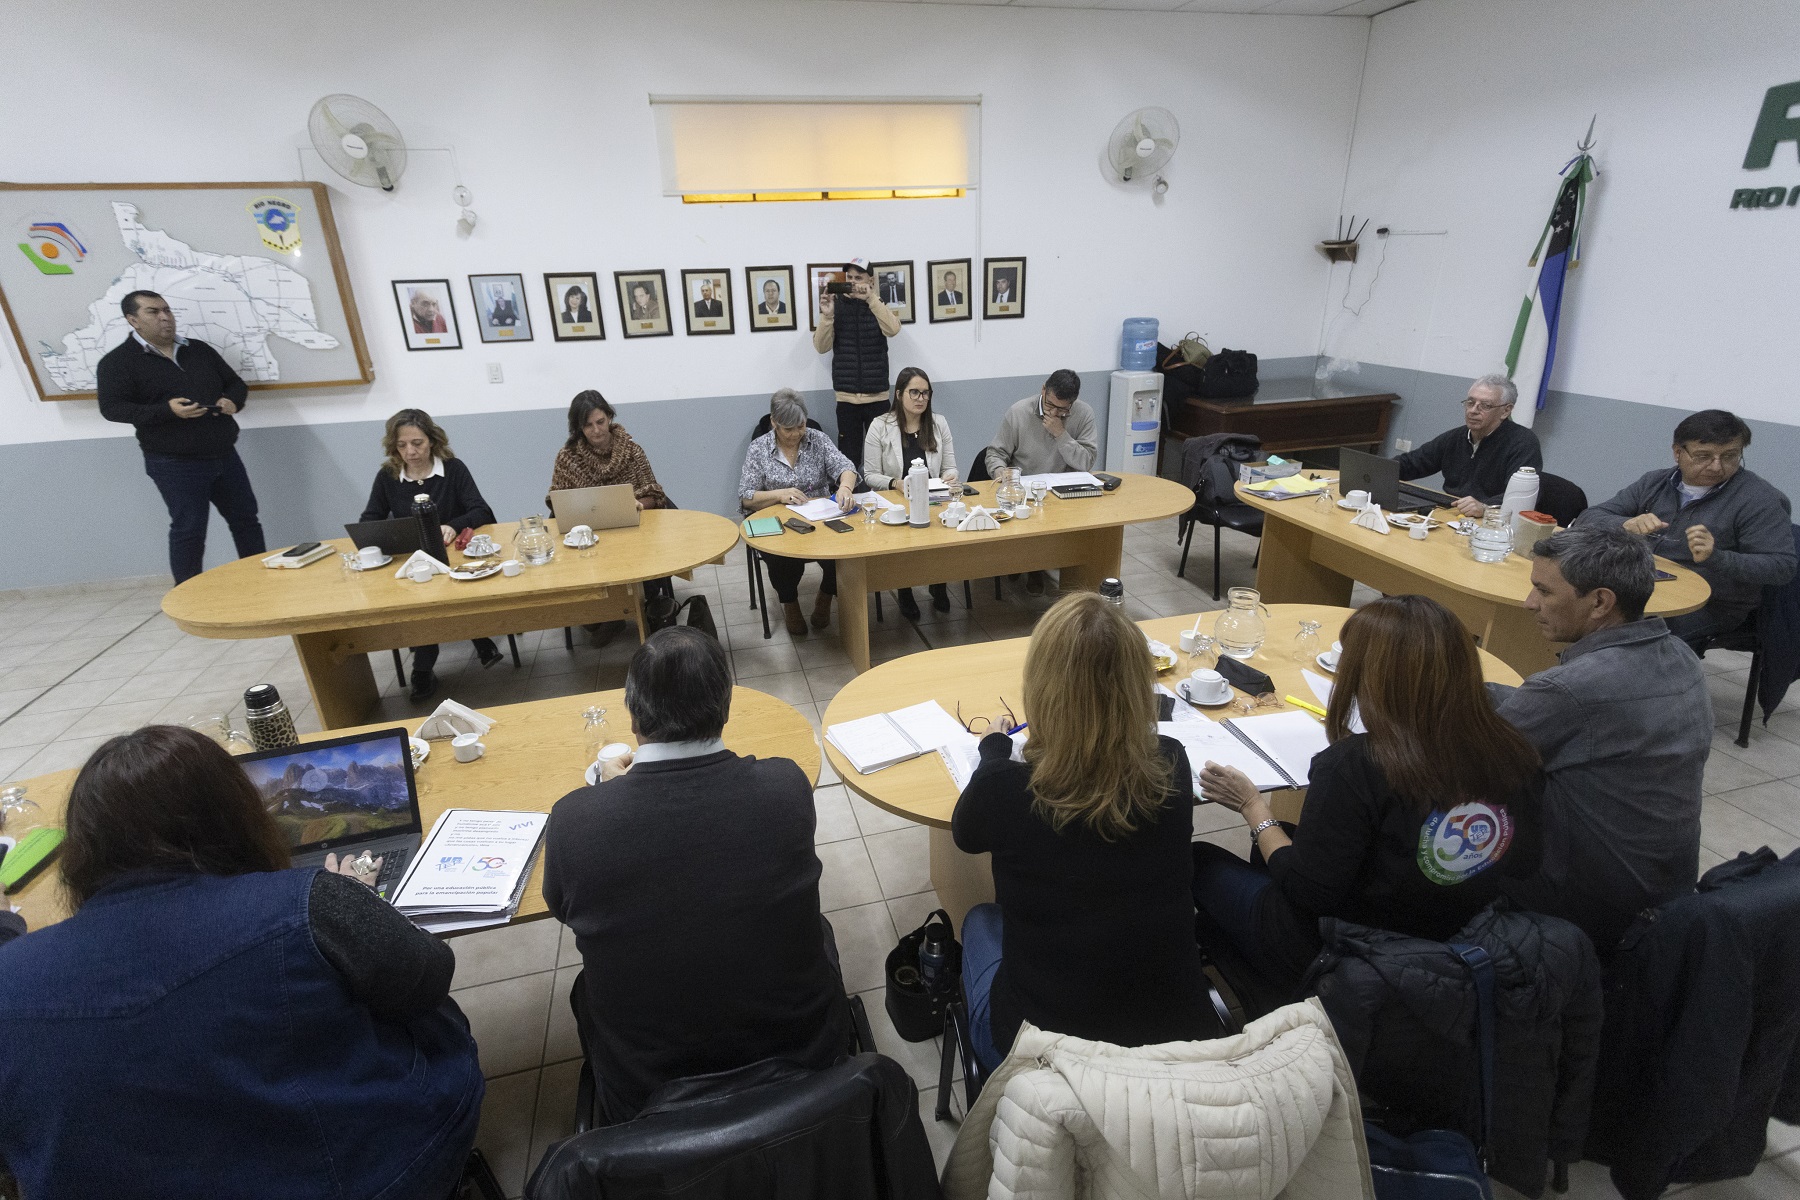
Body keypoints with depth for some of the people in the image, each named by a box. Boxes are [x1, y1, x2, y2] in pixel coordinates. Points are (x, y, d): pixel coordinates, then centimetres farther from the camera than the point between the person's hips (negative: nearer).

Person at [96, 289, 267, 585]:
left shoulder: (199, 349, 12)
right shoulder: (117, 361, -3)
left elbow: (236, 383, 19)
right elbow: (111, 407, -10)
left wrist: (233, 401, -5)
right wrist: (167, 410, -24)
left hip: (224, 455, 5)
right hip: (174, 463, -5)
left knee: (246, 519, 10)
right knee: (189, 530, -3)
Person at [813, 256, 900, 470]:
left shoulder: (880, 306, 6)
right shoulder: (836, 305, 6)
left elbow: (893, 329, -16)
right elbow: (821, 347, -3)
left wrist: (871, 299, -24)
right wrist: (826, 316, -18)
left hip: (877, 397, 0)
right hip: (846, 398, 0)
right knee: (848, 458, -1)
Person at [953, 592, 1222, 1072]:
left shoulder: (1004, 787, -26)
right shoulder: (1171, 768, -16)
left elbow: (965, 833, 0)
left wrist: (995, 746, 16)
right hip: (1180, 1033, 3)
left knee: (981, 920, 27)